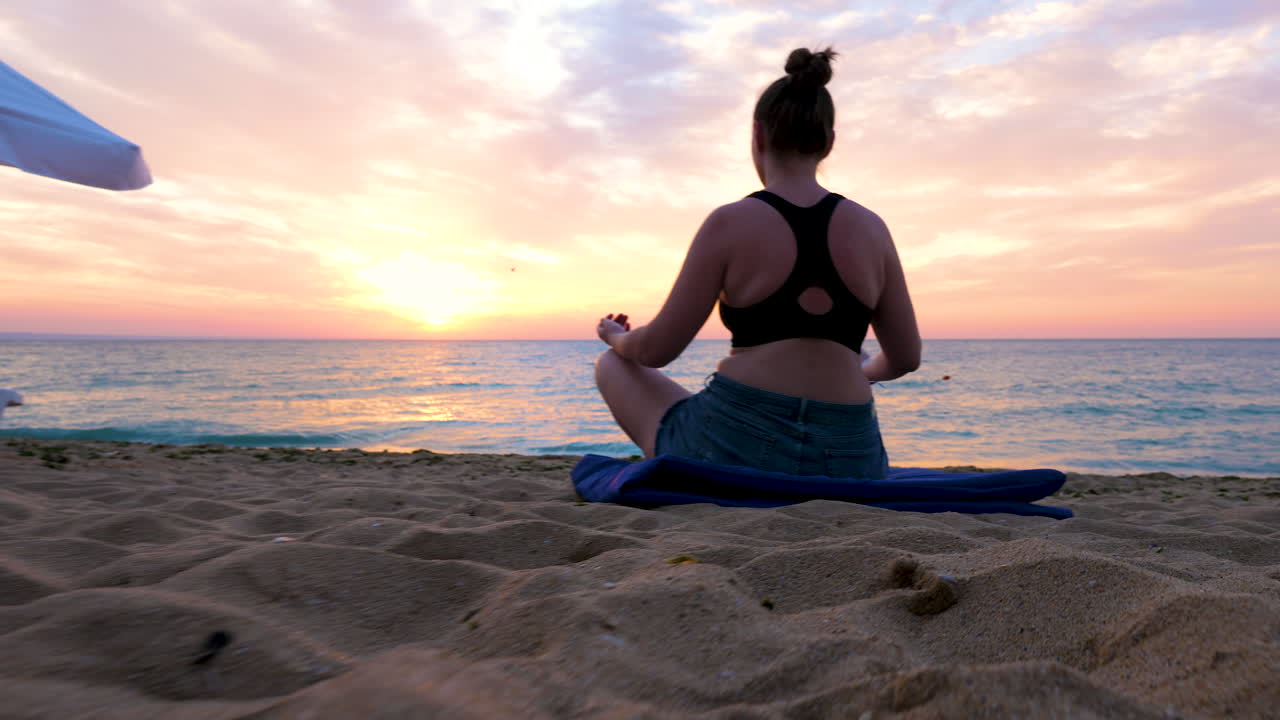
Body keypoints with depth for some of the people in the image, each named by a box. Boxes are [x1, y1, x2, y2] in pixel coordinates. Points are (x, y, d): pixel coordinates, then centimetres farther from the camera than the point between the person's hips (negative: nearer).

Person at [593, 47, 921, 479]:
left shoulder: (729, 223, -7)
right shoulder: (872, 229, 3)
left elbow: (657, 350, -4)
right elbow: (906, 358, 11)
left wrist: (618, 339, 19)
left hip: (734, 449, -4)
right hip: (846, 464, 5)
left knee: (613, 366, 21)